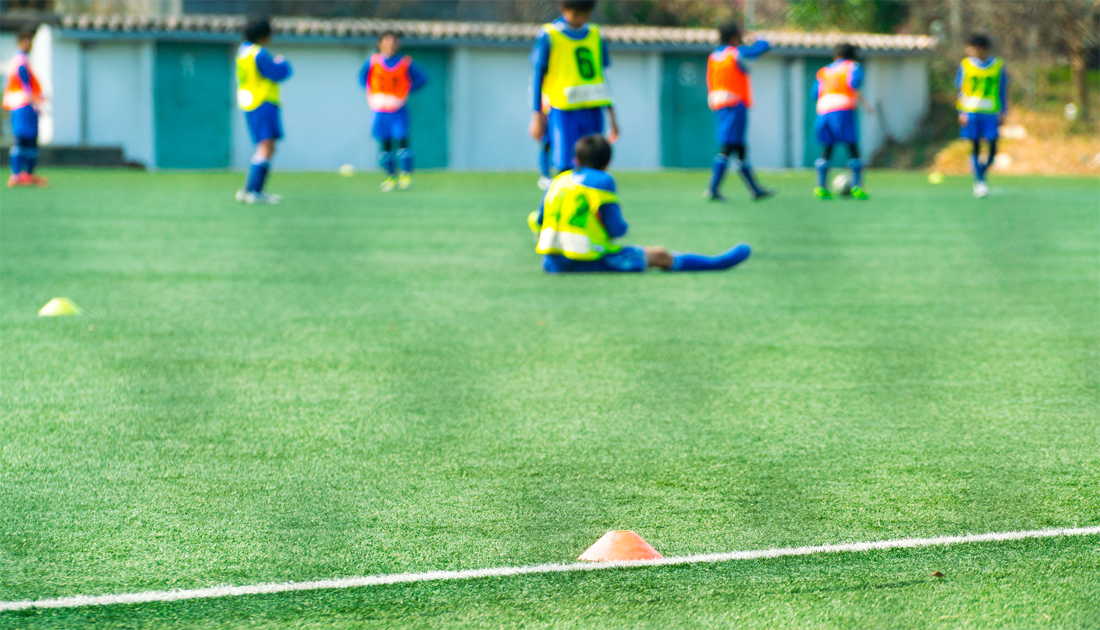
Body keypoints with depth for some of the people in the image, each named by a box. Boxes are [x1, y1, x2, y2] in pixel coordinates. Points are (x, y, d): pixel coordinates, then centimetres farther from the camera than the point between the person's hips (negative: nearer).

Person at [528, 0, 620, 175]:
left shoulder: (595, 35, 12)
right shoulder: (548, 37, -2)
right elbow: (538, 76, 1)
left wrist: (611, 117, 18)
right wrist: (537, 116, -3)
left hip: (593, 114, 5)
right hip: (563, 114, -5)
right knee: (566, 168, -13)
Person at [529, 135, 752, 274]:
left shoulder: (558, 181, 8)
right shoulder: (602, 181, -6)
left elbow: (536, 222, 10)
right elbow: (616, 229, -9)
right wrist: (623, 225, 14)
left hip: (553, 262, 4)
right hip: (591, 262, -4)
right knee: (660, 256, 11)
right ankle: (717, 262, 21)